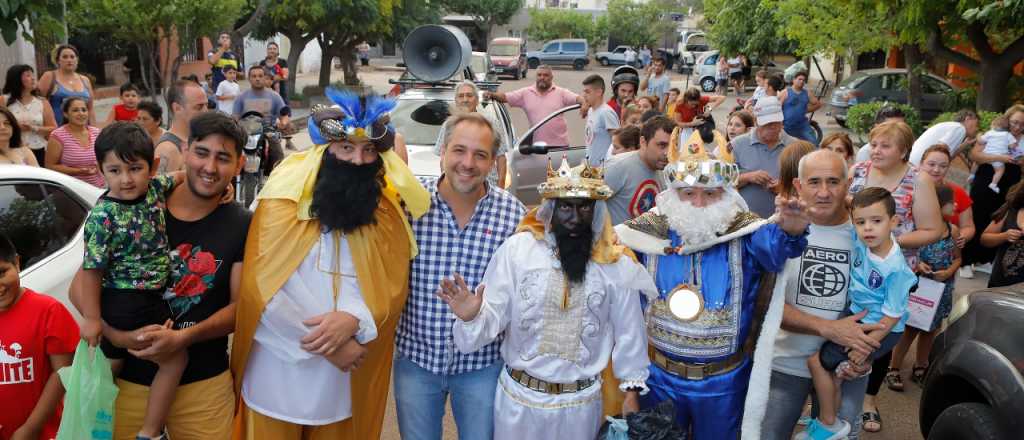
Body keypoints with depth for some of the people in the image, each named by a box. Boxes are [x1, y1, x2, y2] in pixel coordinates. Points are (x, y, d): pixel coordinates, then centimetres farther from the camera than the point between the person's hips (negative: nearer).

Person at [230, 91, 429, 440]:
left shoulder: (387, 208, -2)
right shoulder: (285, 198, -11)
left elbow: (392, 286, -5)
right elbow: (264, 285, -16)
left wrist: (354, 319, -25)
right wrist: (327, 343, -17)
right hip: (277, 374, -2)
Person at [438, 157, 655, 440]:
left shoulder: (616, 264, -7)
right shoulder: (516, 249, -13)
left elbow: (628, 331, 2)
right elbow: (493, 317, -12)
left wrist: (632, 389, 6)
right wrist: (472, 317, -32)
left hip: (582, 401, 1)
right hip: (519, 396, -1)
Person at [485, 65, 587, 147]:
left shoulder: (561, 93, 3)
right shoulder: (526, 93, 6)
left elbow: (577, 98, -7)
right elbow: (505, 96, 3)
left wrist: (584, 103, -30)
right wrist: (492, 94, -16)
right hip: (536, 145, 1)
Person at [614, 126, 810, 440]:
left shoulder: (745, 233, -14)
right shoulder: (651, 230, -7)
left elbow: (773, 243, -35)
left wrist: (790, 231, -58)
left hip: (723, 381, -1)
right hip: (659, 374, 1)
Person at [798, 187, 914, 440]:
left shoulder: (895, 268, -26)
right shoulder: (861, 242, -9)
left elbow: (893, 315, -20)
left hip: (882, 328, -7)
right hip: (856, 314, 7)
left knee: (817, 361, -10)